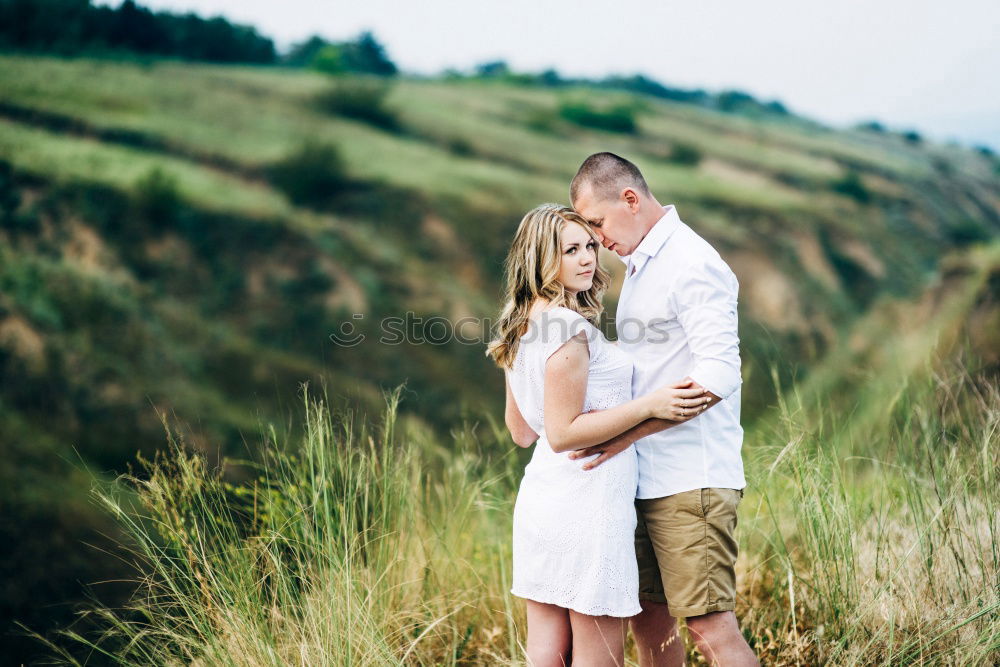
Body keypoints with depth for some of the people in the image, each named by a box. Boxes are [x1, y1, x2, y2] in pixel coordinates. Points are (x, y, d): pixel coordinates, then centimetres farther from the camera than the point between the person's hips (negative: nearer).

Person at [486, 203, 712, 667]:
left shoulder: (523, 327, 12)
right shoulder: (569, 327, -16)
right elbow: (563, 434, -19)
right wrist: (649, 406, -19)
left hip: (540, 501, 9)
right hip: (587, 505, -9)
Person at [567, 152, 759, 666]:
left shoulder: (691, 263, -12)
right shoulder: (638, 265, 18)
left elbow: (718, 376, -21)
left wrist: (629, 430, -22)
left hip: (690, 482, -9)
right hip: (646, 480, 9)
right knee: (648, 618, 13)